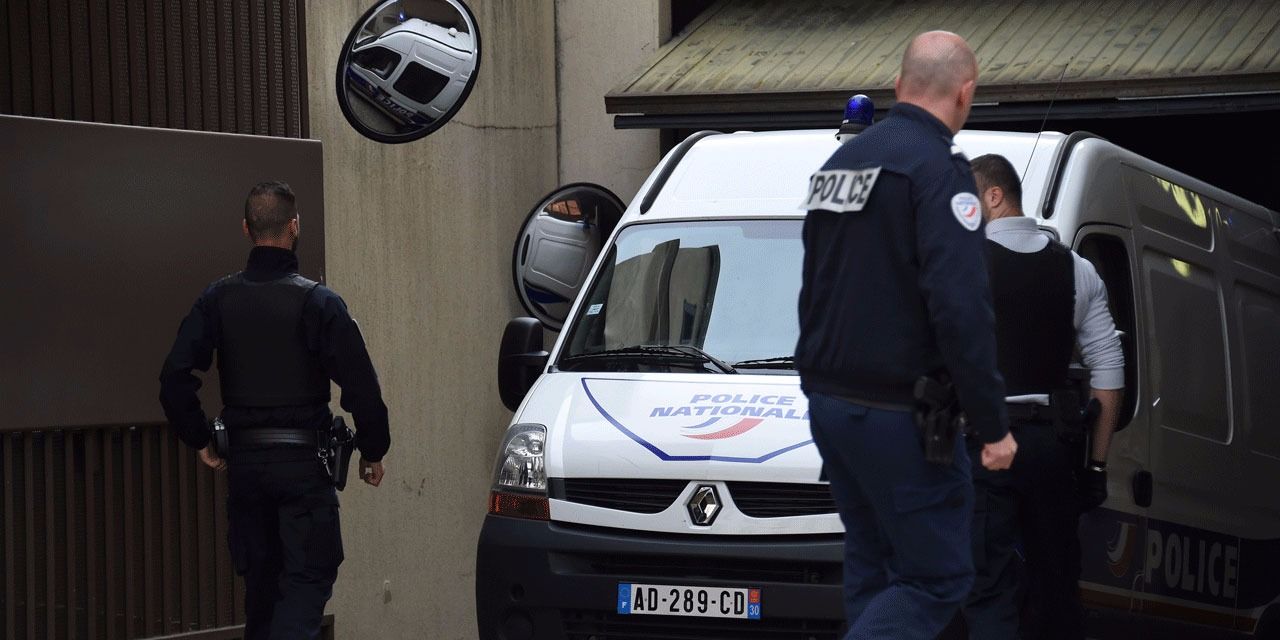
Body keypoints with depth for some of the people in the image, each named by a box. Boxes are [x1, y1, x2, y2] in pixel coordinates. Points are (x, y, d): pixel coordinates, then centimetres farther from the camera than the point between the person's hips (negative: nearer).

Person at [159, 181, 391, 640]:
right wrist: (372, 451, 1)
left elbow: (175, 377, -4)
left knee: (260, 580, 17)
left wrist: (200, 441, 7)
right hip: (303, 464, -4)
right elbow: (361, 387, -12)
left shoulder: (218, 299, 1)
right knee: (306, 582, -3)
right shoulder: (317, 302, -10)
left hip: (243, 461, 4)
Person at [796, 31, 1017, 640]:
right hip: (898, 412, -8)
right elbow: (960, 307, -22)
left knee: (871, 567, 15)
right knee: (937, 578, -3)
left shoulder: (841, 161, 14)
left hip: (829, 403, 9)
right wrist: (993, 425, -17)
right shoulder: (938, 167, -14)